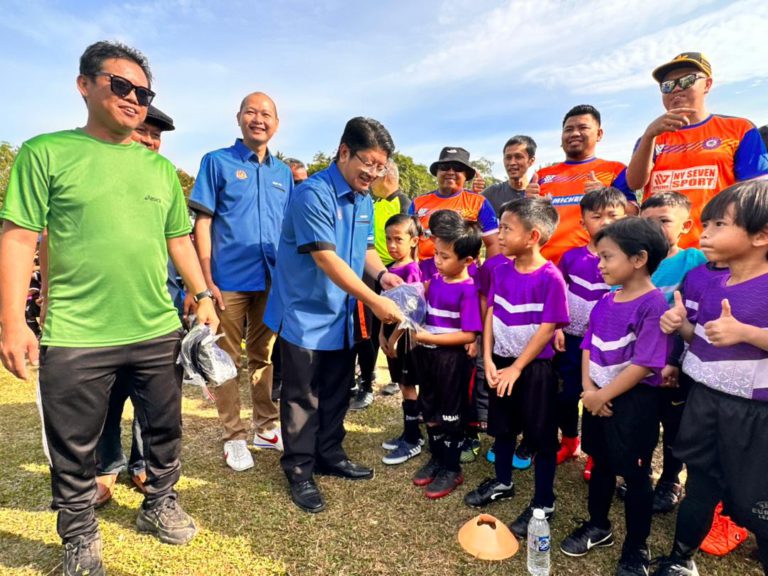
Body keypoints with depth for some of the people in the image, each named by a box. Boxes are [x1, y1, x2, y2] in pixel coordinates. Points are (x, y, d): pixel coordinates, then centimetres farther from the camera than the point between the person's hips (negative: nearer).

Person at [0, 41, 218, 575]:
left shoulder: (161, 167, 10)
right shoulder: (46, 152, -1)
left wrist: (203, 296, 8)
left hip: (159, 332, 4)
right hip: (74, 338, -3)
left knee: (165, 431, 17)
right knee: (73, 449, 13)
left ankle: (161, 504, 40)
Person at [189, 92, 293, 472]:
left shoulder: (282, 172, 12)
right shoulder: (217, 162, 1)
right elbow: (202, 223, -4)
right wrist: (206, 280, -11)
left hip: (272, 281, 4)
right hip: (229, 280, -4)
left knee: (265, 357, 14)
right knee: (228, 360, 6)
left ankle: (267, 428, 28)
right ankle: (233, 437, 19)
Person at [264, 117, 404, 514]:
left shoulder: (364, 199, 6)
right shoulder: (313, 194, -20)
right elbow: (326, 259, -25)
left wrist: (382, 274, -8)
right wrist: (375, 301, -26)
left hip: (341, 315, 8)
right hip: (305, 314, -8)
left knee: (337, 392, 18)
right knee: (302, 398, 5)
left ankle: (330, 456, 35)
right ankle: (299, 472, 21)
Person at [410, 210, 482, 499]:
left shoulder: (468, 290, -20)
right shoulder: (436, 279, 2)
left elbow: (469, 335, -22)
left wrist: (428, 337, -22)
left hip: (452, 359, -7)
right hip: (427, 355, 7)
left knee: (450, 414, 10)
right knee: (430, 410, 20)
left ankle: (452, 469, 29)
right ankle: (437, 458, 39)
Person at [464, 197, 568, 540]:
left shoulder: (550, 277, -18)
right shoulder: (501, 270, 0)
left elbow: (547, 329, -18)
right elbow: (491, 314, 3)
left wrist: (517, 368, -16)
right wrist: (488, 359, -3)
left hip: (535, 367, -6)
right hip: (502, 362, 6)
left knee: (541, 436, 8)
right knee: (502, 427, 21)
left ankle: (543, 503, 26)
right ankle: (502, 482, 42)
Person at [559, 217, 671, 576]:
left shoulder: (654, 304, -19)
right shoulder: (606, 301, 4)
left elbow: (644, 364, -22)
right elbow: (589, 346, 8)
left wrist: (603, 396, -15)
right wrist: (588, 389, -6)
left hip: (635, 401, -7)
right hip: (598, 398, 7)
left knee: (635, 475, 9)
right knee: (601, 464, 21)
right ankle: (597, 526, 42)